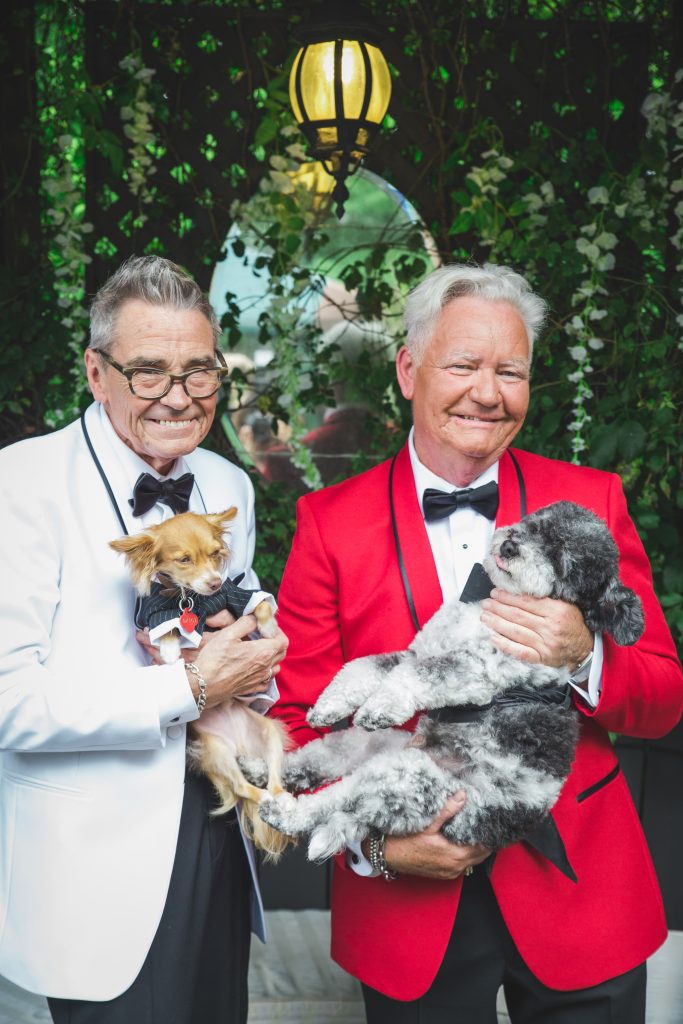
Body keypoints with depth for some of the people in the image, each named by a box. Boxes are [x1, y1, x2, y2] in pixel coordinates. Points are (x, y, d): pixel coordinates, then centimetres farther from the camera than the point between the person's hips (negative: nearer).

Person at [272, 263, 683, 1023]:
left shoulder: (591, 501, -2)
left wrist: (583, 660, -21)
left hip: (578, 895, 1)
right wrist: (370, 840, -17)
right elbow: (298, 716, -3)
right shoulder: (331, 521, -5)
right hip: (410, 906, -1)